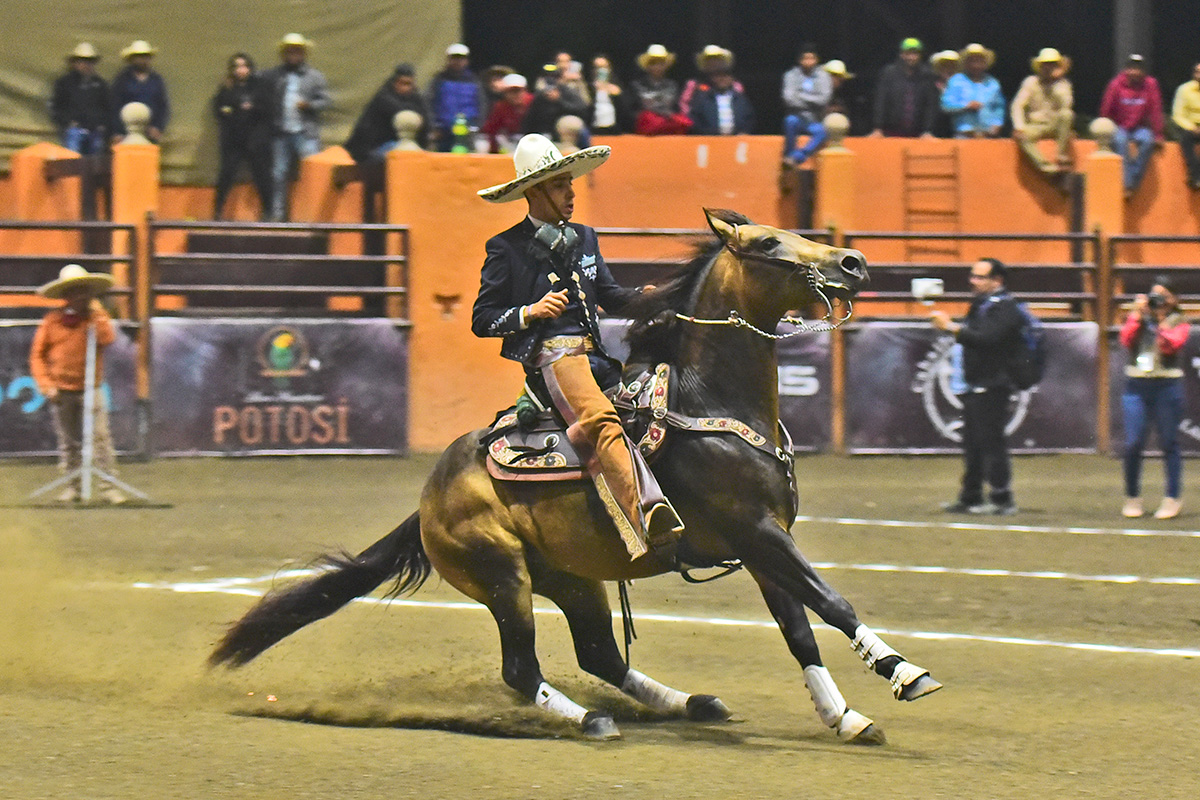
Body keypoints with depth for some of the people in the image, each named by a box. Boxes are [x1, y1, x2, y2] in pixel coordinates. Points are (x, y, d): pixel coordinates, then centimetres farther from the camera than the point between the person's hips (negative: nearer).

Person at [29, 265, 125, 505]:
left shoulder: (97, 317, 3)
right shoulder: (52, 321, 1)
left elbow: (108, 338, -18)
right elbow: (37, 356, 3)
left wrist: (96, 313, -17)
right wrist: (46, 385, -6)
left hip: (91, 391, -1)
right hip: (62, 392, 1)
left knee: (100, 436, -10)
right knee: (68, 441, 7)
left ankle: (110, 486, -8)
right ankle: (71, 487, 17)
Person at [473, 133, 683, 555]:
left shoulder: (584, 238, 21)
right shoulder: (506, 248, 4)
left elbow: (608, 294, 26)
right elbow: (482, 319, 4)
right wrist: (531, 312, -13)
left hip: (595, 356, 8)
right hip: (551, 356, -8)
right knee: (601, 420, -33)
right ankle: (644, 521, -51)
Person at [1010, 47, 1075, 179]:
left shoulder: (1063, 83, 4)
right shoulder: (1031, 82, 5)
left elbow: (1066, 104, -15)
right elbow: (1018, 105, -3)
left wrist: (1057, 81, -14)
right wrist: (1019, 127, -19)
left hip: (1055, 127, 1)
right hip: (1036, 126, -1)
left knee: (1067, 114, -32)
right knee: (1022, 137, -34)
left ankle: (1062, 157, -28)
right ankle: (1047, 167, -46)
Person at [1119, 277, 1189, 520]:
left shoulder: (1178, 323, 6)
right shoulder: (1138, 318, 13)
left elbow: (1171, 345, -12)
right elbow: (1126, 340, -3)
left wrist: (1161, 320, -11)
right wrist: (1137, 315, -7)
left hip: (1167, 387, -2)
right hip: (1136, 386, 2)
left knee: (1169, 443, 0)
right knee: (1133, 443, -3)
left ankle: (1171, 500, 7)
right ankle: (1132, 498, 10)